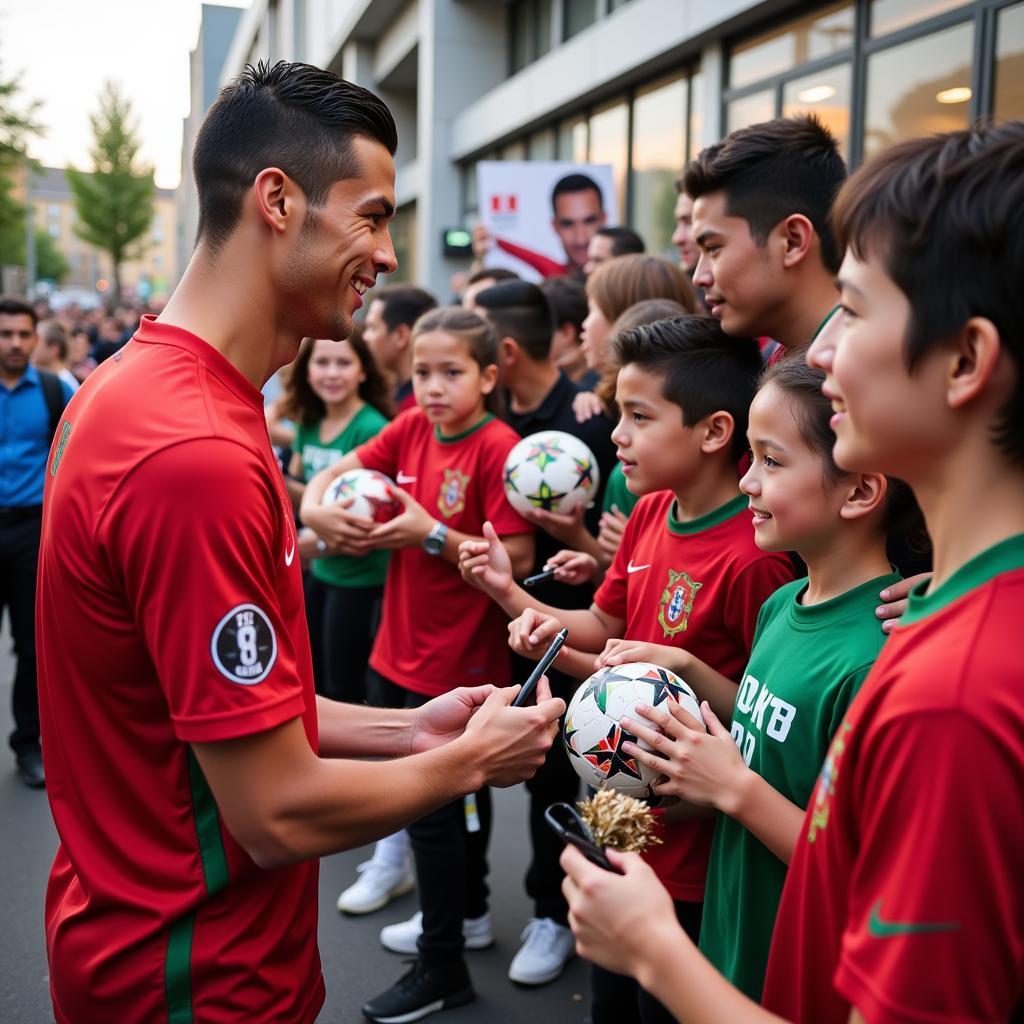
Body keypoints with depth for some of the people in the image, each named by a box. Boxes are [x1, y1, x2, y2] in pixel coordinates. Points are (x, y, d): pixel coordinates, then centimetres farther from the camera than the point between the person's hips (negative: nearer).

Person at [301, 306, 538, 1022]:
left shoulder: (499, 448, -17)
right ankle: (468, 911, 46)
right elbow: (335, 474, 9)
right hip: (403, 650, 7)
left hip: (458, 661, -7)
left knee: (433, 806, 4)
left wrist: (433, 535, -25)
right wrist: (317, 508, -12)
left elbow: (518, 557, -22)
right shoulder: (410, 430, 2)